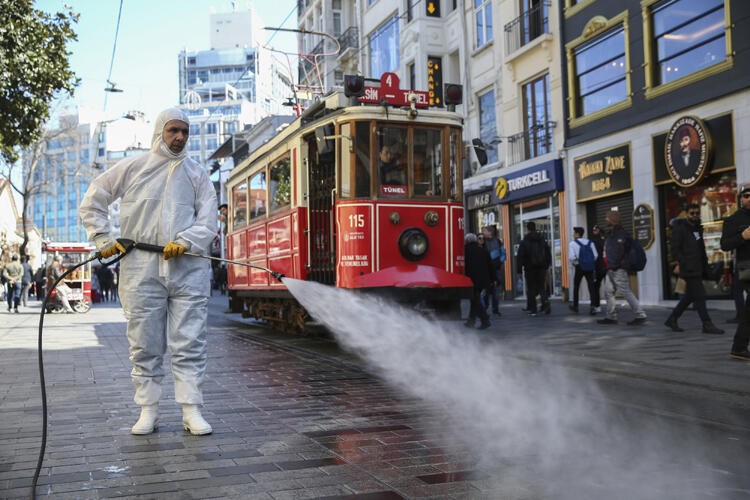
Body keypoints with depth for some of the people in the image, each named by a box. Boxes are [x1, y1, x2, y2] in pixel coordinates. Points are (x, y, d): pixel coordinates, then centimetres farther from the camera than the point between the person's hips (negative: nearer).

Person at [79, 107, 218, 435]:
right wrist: (104, 239, 4)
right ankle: (148, 411, 14)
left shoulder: (197, 174, 12)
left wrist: (185, 242, -12)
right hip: (140, 269, 0)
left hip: (188, 269, 1)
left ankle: (192, 411, 3)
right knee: (145, 345, 5)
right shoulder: (131, 168, 9)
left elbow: (209, 222, 5)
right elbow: (92, 202, 14)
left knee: (190, 344, -1)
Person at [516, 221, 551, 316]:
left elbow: (519, 257, -9)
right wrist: (547, 265, 17)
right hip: (541, 268, 3)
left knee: (531, 289, 4)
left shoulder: (524, 242, -7)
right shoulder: (542, 240, 7)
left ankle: (532, 309, 4)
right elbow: (548, 253, 11)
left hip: (530, 269, -3)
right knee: (542, 287, 11)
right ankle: (546, 303, -13)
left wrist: (519, 270, -5)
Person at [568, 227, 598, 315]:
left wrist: (573, 263, 6)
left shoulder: (572, 243, -6)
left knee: (576, 287, 14)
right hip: (590, 267, 3)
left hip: (579, 267, -3)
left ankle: (575, 306, 27)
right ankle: (592, 306, -13)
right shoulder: (590, 242, 7)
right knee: (591, 287, 0)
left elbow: (571, 257, -14)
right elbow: (596, 255, 3)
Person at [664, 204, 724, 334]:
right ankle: (707, 325, -4)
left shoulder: (698, 228, 17)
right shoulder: (679, 228, -7)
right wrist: (682, 264, -19)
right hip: (688, 269, -8)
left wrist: (705, 266, 14)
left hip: (698, 269, 9)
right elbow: (675, 249, -12)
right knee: (699, 295, -8)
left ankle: (671, 320, 20)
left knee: (689, 296, 11)